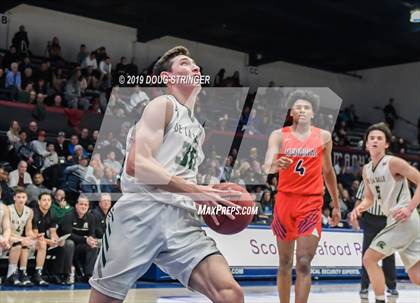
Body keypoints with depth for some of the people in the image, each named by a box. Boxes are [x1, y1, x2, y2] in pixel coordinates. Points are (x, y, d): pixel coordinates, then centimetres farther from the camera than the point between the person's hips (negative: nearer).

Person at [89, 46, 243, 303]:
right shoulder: (163, 105, 3)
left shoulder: (198, 130, 27)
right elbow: (137, 163, -12)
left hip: (182, 219, 6)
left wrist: (208, 198, 11)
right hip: (141, 211, -6)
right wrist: (196, 191, -15)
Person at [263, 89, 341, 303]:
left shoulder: (323, 137, 4)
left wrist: (336, 205, 17)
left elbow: (328, 172, 15)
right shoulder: (279, 135, 0)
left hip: (311, 203, -1)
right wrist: (275, 165, -38)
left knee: (303, 263, -11)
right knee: (285, 263, 10)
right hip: (285, 199, 1)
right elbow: (266, 167, -14)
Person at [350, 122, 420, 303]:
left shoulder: (393, 163, -12)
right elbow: (369, 199, 19)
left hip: (404, 221, -8)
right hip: (395, 222, 8)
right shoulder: (367, 170, 12)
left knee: (369, 259, -6)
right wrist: (358, 209, -2)